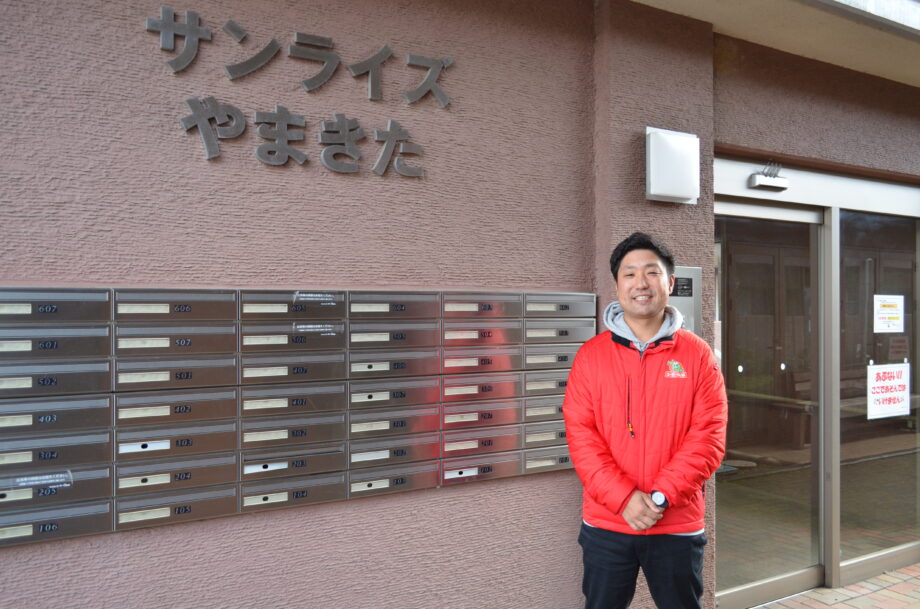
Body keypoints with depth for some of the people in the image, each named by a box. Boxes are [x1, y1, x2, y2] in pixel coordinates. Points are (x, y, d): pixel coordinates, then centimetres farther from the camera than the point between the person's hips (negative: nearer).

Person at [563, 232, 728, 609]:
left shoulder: (697, 354, -2)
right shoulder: (591, 354, -1)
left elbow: (709, 436, -7)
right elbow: (580, 435, -6)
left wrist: (661, 496, -16)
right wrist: (624, 497, -15)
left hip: (678, 525, 0)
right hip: (604, 525, 1)